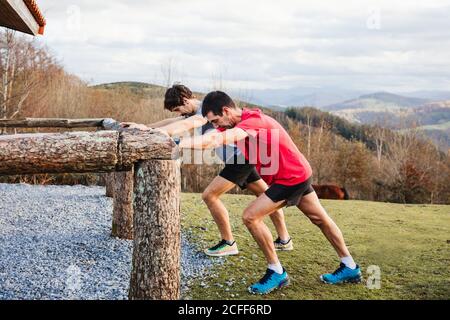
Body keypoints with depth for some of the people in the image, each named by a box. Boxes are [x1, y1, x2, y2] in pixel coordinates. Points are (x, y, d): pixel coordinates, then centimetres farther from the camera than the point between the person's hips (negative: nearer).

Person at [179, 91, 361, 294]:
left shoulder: (253, 122, -27)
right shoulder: (244, 121, 1)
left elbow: (218, 139, -43)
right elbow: (214, 136, -6)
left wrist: (179, 144, -49)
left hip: (291, 177, -11)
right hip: (299, 173, 11)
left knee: (250, 216, -13)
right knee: (320, 218, 20)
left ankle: (276, 273, -1)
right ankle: (350, 268, 36)